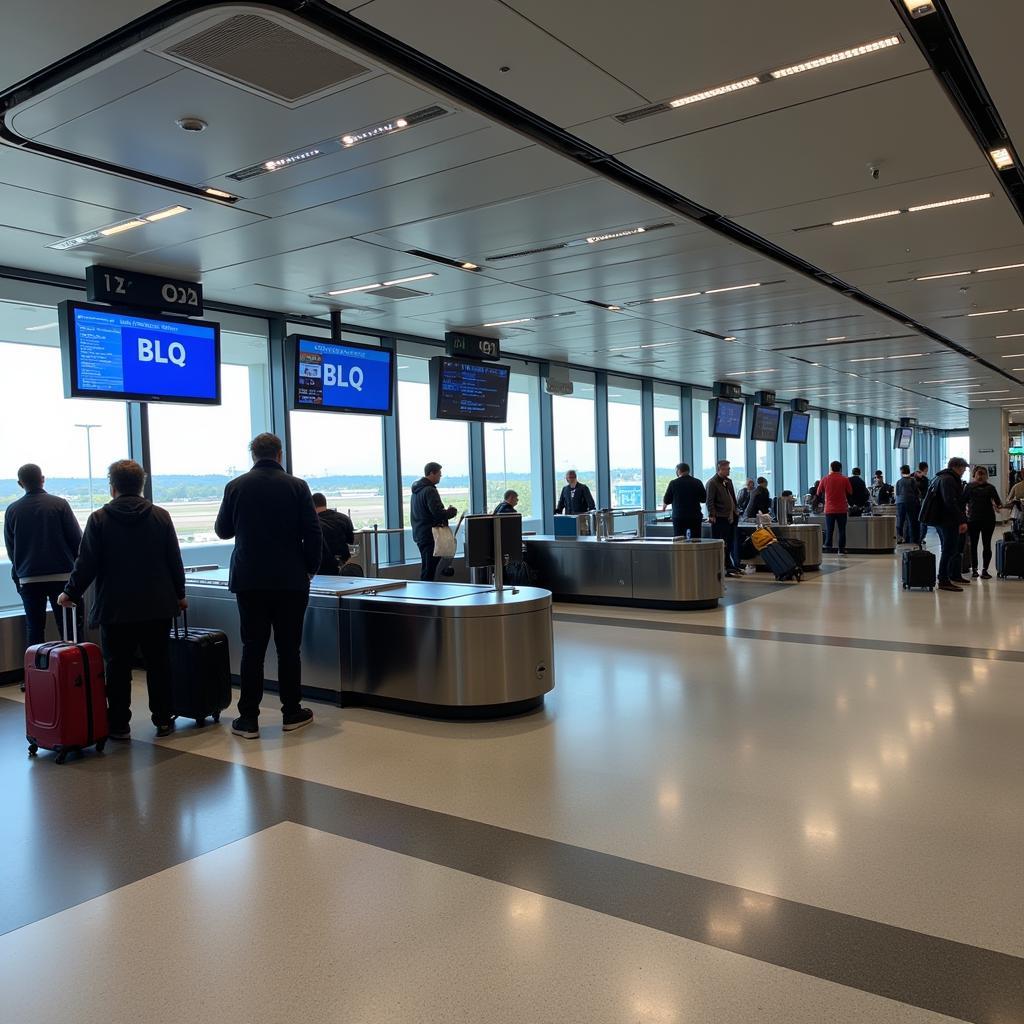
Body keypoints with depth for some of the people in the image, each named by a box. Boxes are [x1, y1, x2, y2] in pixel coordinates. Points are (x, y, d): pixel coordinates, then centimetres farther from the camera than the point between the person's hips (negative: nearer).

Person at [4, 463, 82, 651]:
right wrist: (73, 564, 10)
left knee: (34, 629, 8)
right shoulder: (59, 504, -6)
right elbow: (77, 539, -6)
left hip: (28, 579, 2)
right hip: (61, 575, -2)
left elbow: (10, 548, 8)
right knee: (67, 628, 3)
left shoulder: (12, 510, 1)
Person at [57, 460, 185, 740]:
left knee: (118, 668, 6)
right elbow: (175, 561, 4)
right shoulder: (161, 516, 1)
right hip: (157, 607, 2)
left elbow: (86, 564, -6)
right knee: (158, 664, 11)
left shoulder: (99, 519, -5)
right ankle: (163, 719, 16)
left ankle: (119, 724, 10)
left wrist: (71, 593, 8)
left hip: (115, 608, -2)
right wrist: (179, 594, 15)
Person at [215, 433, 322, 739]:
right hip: (291, 581, -1)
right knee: (289, 648, 7)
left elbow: (222, 530, 10)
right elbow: (313, 533, -6)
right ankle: (292, 713, 15)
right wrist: (310, 568, 8)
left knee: (252, 648, 6)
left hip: (249, 580, 1)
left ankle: (248, 718, 7)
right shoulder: (297, 486, -5)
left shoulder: (236, 486, -1)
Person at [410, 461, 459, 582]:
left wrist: (447, 511, 17)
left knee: (426, 569, 16)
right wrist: (452, 511, -5)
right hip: (430, 535, -10)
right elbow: (438, 513, -23)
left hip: (419, 534, 10)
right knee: (428, 572, -7)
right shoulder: (429, 491, -16)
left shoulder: (417, 490, 15)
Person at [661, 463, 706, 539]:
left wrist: (663, 507, 24)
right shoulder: (697, 482, 0)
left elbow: (666, 501, 2)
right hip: (695, 517, 2)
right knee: (696, 541, 5)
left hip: (679, 517, -1)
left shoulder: (673, 483, -4)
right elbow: (704, 499, 8)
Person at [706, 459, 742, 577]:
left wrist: (735, 511, 18)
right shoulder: (712, 483, -10)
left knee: (730, 544, 12)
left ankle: (730, 567, 19)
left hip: (730, 517, 9)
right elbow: (710, 501, -15)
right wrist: (712, 515, -20)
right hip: (720, 519, -9)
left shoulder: (728, 481, 17)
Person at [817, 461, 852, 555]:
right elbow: (850, 493, 4)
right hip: (842, 509, -1)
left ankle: (828, 548, 2)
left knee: (829, 530, 6)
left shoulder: (824, 479, -3)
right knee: (842, 530, 6)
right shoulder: (845, 479, -5)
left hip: (829, 509, 1)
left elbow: (819, 493, 8)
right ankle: (841, 549, 6)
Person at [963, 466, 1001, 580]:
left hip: (988, 519, 0)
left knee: (987, 545, 3)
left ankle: (985, 570, 10)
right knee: (973, 545, 4)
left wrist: (998, 506, -20)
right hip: (973, 519, 0)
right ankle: (974, 569, 12)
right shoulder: (969, 487, 7)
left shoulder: (990, 487, 7)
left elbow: (997, 501, 1)